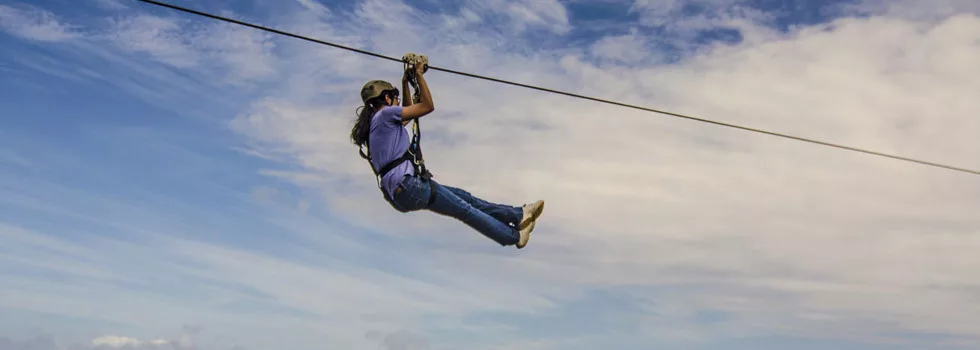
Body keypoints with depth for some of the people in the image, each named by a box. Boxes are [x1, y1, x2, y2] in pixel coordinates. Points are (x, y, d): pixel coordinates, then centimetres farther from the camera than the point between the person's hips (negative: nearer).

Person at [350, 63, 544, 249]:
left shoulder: (377, 122, 22)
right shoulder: (385, 114, -7)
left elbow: (407, 115, 38)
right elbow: (427, 106, -8)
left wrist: (405, 83, 36)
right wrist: (419, 75, 2)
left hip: (398, 193, 10)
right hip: (408, 186, -10)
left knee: (462, 196, 12)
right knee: (464, 209, -1)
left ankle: (518, 214, 16)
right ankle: (514, 236, 9)